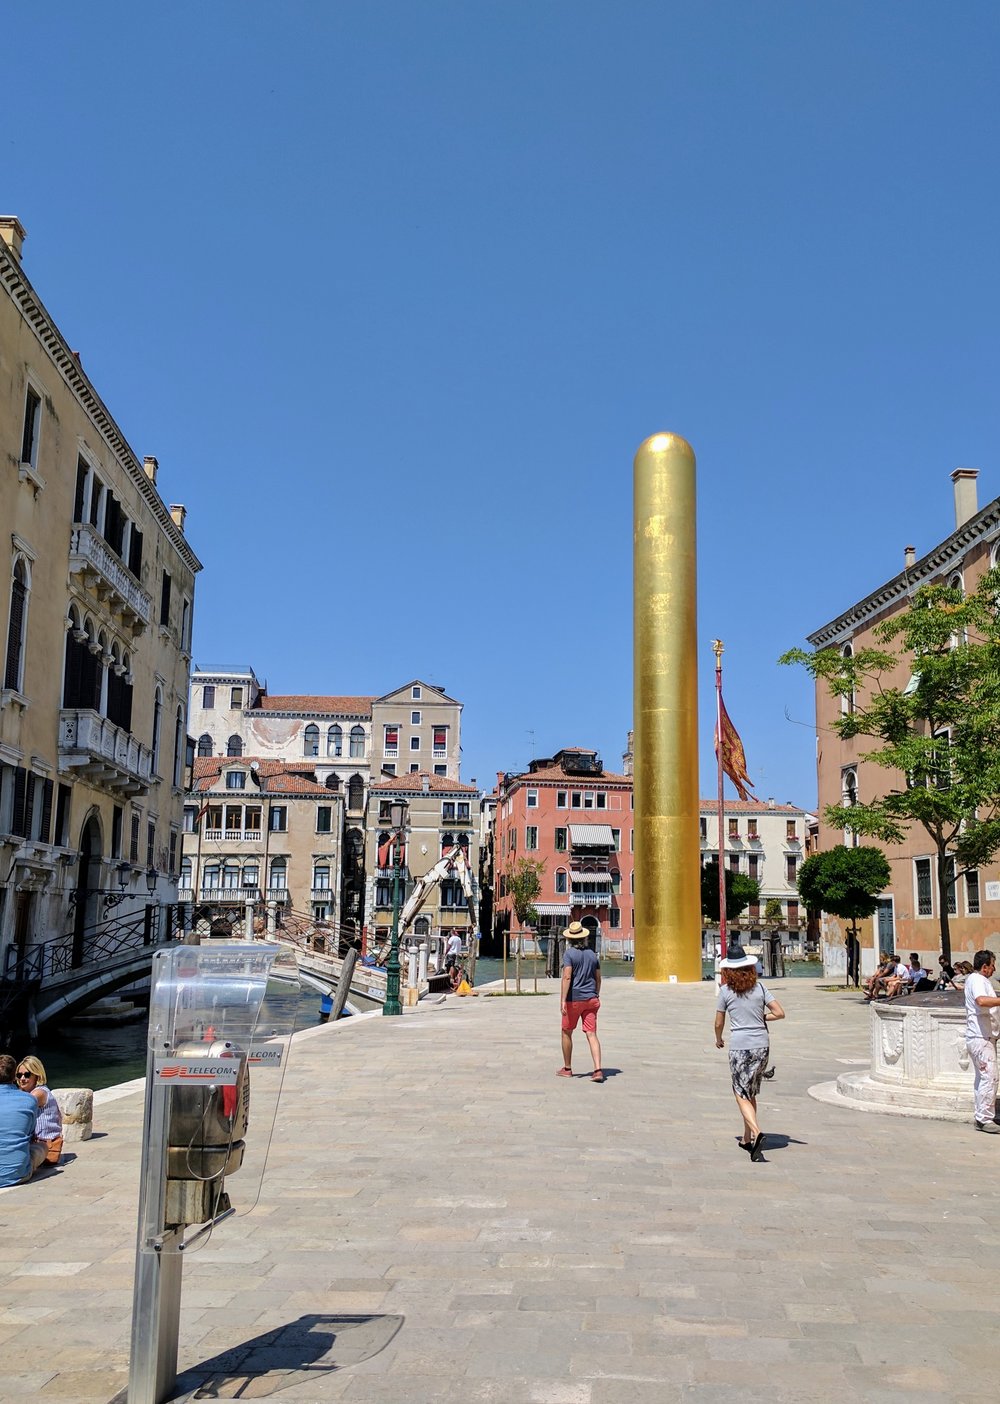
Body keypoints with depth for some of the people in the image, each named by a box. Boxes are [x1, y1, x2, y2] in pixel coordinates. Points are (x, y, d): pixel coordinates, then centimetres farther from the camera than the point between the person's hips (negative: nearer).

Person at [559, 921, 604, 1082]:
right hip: (591, 999, 4)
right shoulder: (592, 954, 10)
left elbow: (567, 977, -19)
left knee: (567, 1033, 13)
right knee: (591, 1034, -1)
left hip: (574, 998, -4)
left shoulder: (569, 954, -8)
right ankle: (598, 1070, -16)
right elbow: (598, 979, 16)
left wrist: (562, 1000, -22)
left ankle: (567, 1068, 22)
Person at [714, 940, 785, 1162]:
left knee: (742, 1094, 1)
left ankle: (756, 1132, -22)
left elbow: (719, 1023, 3)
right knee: (751, 1093, 17)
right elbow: (780, 1013, -1)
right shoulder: (759, 987, 2)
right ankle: (747, 1138, 23)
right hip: (762, 1045, 4)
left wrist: (718, 1040, 22)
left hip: (739, 1047, -4)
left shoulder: (726, 991, -4)